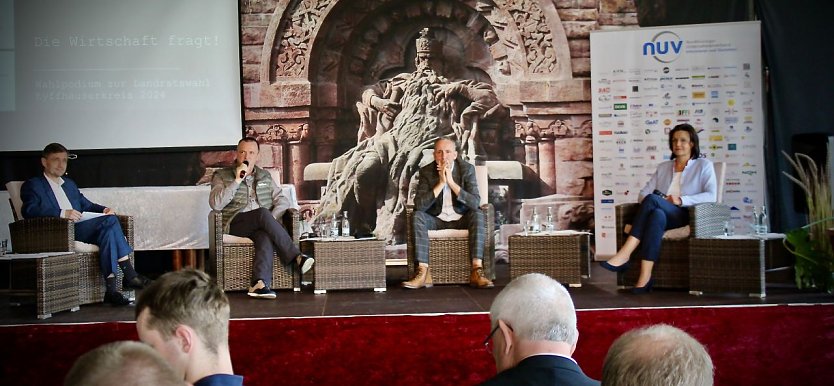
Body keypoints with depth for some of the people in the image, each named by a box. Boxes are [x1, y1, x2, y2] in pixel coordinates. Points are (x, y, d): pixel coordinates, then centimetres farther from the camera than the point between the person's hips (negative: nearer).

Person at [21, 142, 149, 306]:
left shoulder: (69, 184, 33)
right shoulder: (32, 185, 10)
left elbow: (86, 205, 32)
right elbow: (29, 210, -9)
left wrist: (104, 209, 8)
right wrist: (63, 213, -23)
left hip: (82, 229, 6)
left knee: (107, 230, -29)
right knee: (109, 221, -28)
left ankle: (111, 288, -37)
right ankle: (129, 276, -29)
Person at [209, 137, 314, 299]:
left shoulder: (265, 176, 22)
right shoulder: (222, 176, 11)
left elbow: (283, 201, 13)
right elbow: (215, 204, -6)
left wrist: (272, 218, -8)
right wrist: (237, 180, -11)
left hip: (261, 225, 3)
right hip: (235, 224, -2)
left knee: (265, 236, -35)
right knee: (263, 213, -33)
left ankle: (260, 284, -50)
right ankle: (296, 257, -38)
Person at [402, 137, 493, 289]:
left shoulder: (467, 169, -9)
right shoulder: (426, 172, -7)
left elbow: (475, 203, -20)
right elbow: (419, 205, -18)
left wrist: (451, 182, -27)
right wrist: (440, 183, -25)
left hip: (461, 219, 0)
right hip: (436, 219, 1)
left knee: (478, 215, -30)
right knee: (417, 217, -28)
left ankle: (477, 271, -35)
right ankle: (423, 273, -34)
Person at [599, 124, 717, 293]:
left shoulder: (704, 165, 12)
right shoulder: (663, 167, 25)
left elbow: (711, 196, -3)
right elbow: (643, 193, 16)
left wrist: (681, 200, -15)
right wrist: (649, 201, -8)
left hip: (687, 216, -4)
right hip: (662, 213, 4)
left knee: (652, 200, -33)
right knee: (657, 215, -36)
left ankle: (624, 256, -40)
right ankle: (645, 278, -49)